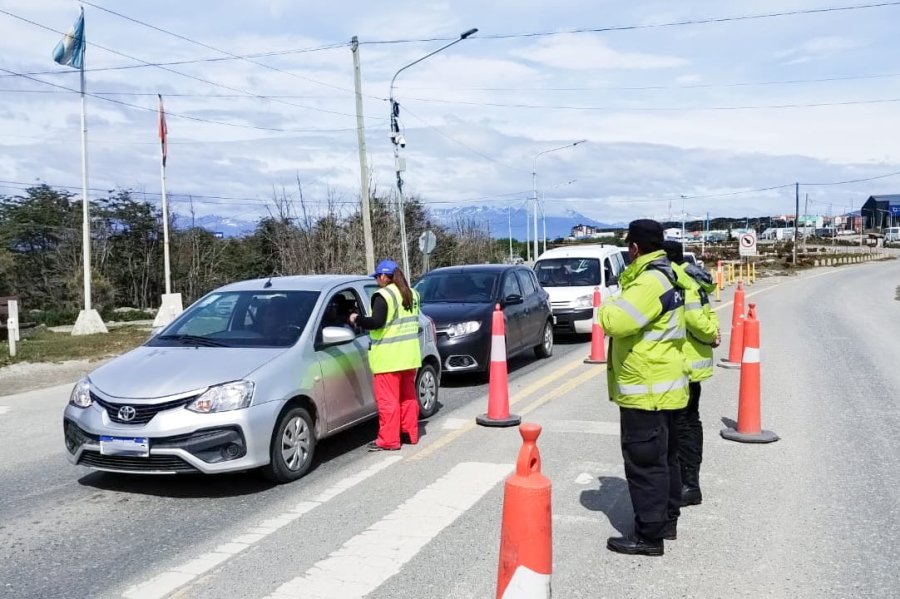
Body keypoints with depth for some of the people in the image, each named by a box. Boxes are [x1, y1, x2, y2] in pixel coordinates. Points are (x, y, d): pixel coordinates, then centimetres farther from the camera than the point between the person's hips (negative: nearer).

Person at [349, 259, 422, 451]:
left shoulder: (384, 295, -14)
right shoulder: (412, 294, 11)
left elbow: (376, 322, -22)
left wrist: (357, 319, -7)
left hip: (389, 357, -8)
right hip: (409, 354, 8)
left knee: (388, 399, -3)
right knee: (408, 395, 17)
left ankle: (389, 440, 0)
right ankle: (411, 433, 24)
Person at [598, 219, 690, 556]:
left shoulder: (650, 281, -21)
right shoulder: (663, 276, 13)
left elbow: (615, 321, -28)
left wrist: (607, 308, -11)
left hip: (645, 388, -11)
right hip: (661, 384, 11)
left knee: (644, 461, -3)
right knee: (663, 457, 18)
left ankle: (649, 535, 5)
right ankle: (666, 521, 31)